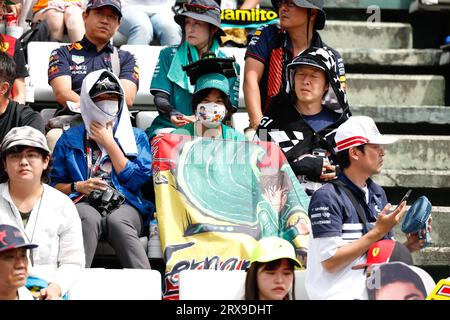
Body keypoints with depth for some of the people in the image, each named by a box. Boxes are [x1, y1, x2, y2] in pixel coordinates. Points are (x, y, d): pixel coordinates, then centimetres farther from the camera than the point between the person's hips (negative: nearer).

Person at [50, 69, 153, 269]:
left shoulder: (137, 137, 22)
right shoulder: (70, 138, 22)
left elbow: (137, 179, 6)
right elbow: (55, 184, 19)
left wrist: (109, 143, 9)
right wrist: (78, 186, -3)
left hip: (125, 206, 0)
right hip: (84, 204, 0)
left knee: (117, 222, -39)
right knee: (89, 219, -39)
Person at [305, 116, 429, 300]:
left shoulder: (378, 193, 15)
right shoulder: (327, 197, -9)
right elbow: (330, 262, -15)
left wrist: (408, 246, 1)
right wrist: (378, 231, -14)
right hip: (340, 294, -7)